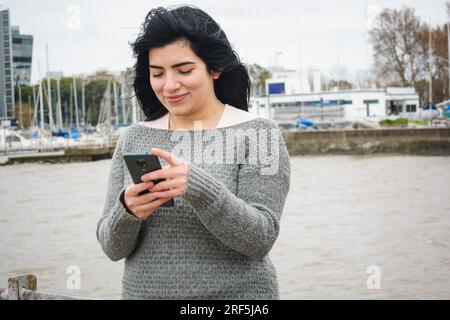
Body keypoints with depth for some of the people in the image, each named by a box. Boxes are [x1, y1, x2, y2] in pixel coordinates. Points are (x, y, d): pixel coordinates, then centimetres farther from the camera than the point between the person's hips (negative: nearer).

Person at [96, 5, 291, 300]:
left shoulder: (258, 134, -7)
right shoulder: (133, 139, 1)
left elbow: (260, 240, -15)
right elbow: (113, 247, 0)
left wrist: (198, 187, -28)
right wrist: (126, 211, -20)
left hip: (235, 291, -2)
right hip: (143, 290, 3)